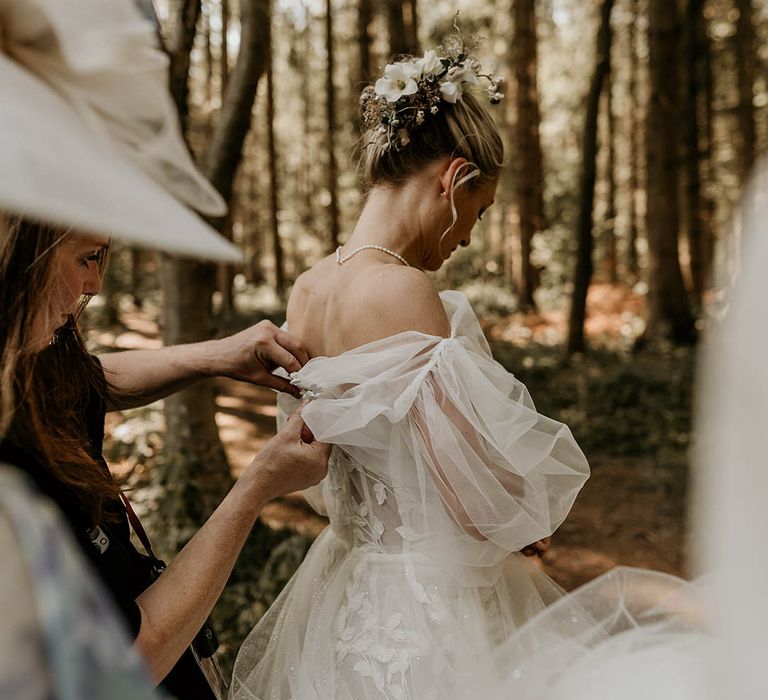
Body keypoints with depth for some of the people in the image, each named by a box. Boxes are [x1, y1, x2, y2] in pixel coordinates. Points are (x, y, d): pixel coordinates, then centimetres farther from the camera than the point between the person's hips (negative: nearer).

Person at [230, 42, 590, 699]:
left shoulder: (306, 288, 0)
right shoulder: (402, 291, -26)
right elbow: (482, 507, -24)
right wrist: (550, 460, -4)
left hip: (343, 584, 8)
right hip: (432, 609, -8)